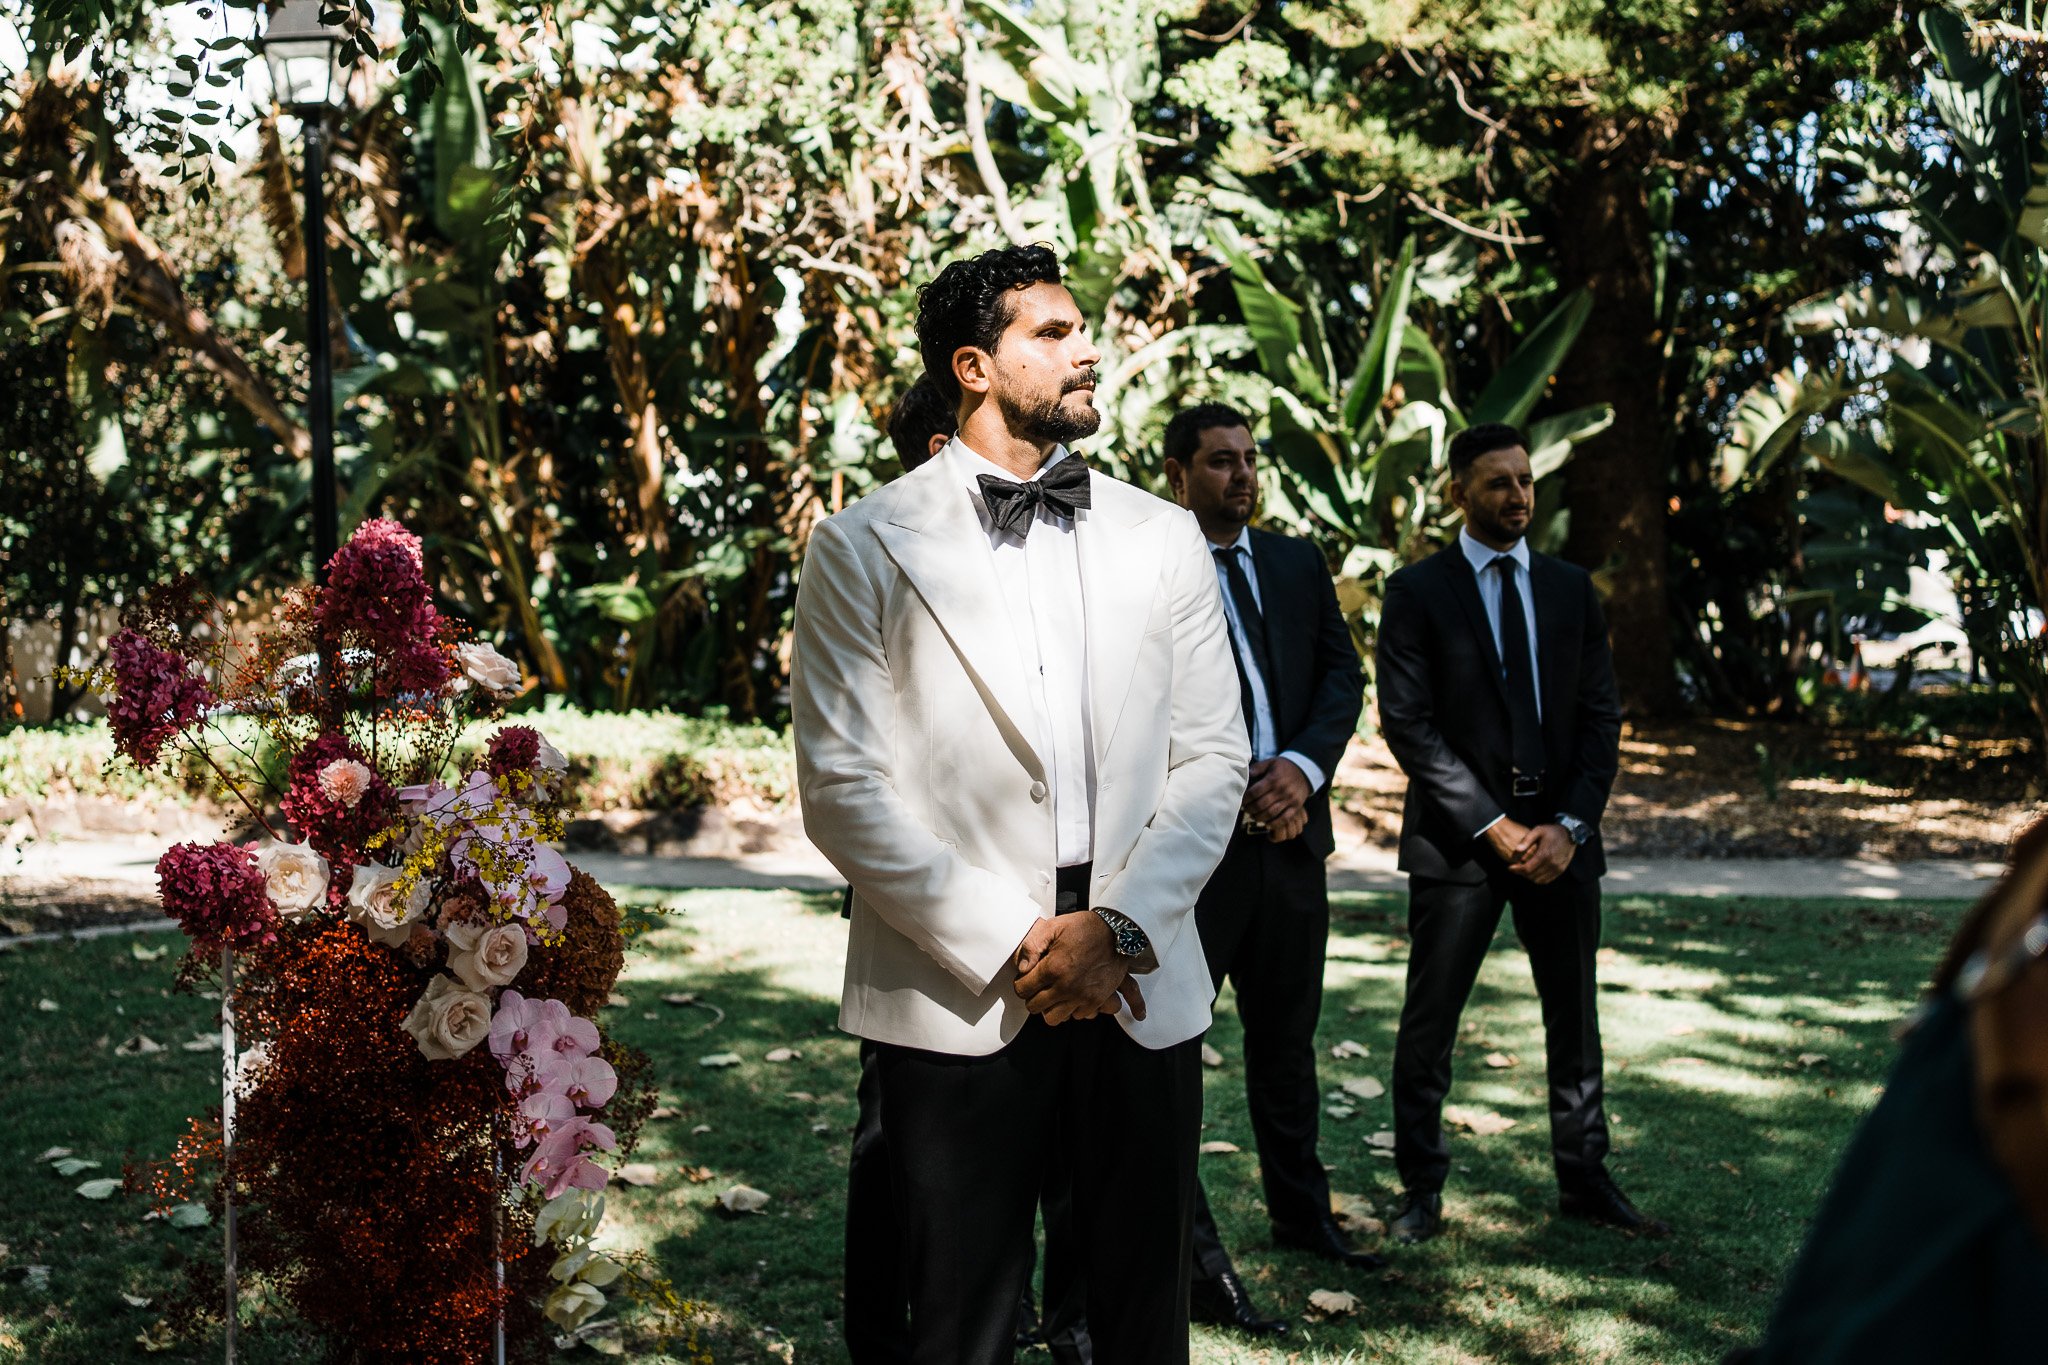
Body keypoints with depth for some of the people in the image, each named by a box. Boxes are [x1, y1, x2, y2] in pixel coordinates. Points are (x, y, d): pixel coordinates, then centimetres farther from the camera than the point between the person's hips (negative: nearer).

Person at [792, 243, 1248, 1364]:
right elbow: (841, 788, -6)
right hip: (957, 997, -3)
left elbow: (1213, 756, 6)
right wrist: (1004, 944, -11)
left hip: (1140, 986, 3)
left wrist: (1118, 928, -8)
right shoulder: (864, 547, 0)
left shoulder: (1162, 539, 11)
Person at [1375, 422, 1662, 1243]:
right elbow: (1407, 723, -9)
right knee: (1430, 1021, 1)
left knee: (1574, 1014, 10)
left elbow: (1600, 718, 7)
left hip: (1559, 835, 4)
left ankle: (1584, 1179, 22)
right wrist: (1494, 827, -14)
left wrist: (1570, 825, -7)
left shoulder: (1570, 590, 10)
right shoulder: (1418, 592, -2)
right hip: (1458, 837, -4)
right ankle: (1421, 1189, 12)